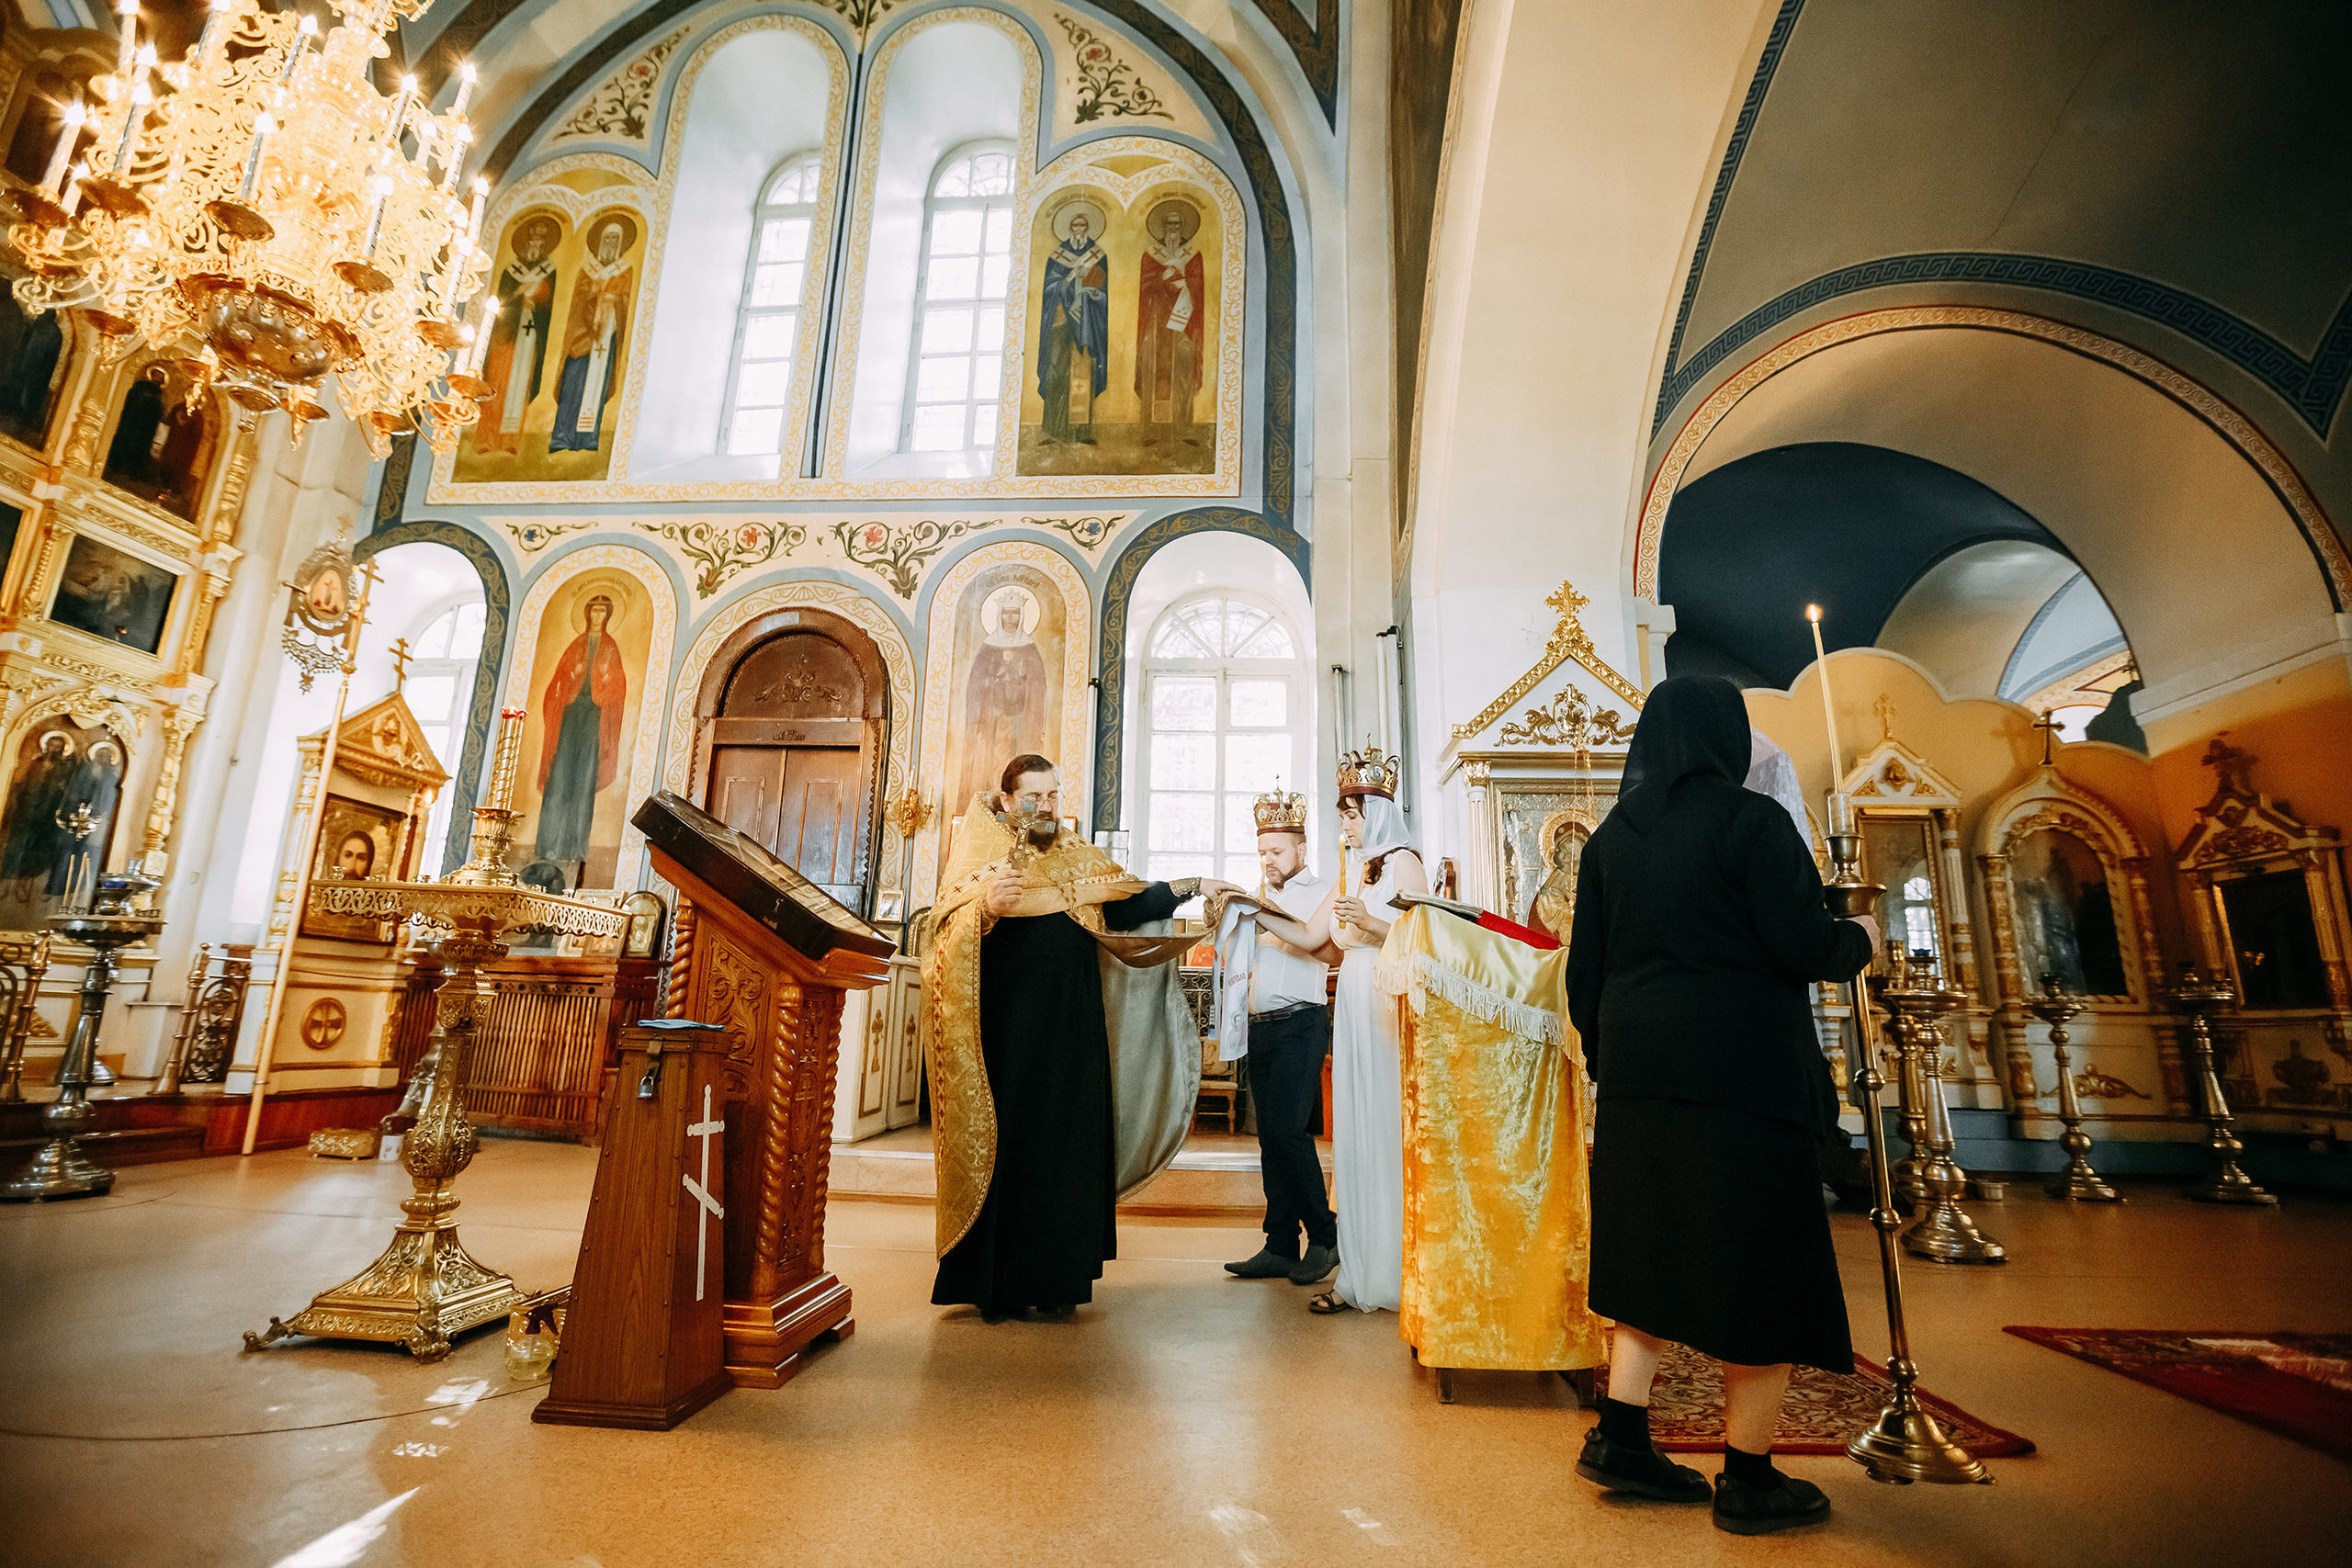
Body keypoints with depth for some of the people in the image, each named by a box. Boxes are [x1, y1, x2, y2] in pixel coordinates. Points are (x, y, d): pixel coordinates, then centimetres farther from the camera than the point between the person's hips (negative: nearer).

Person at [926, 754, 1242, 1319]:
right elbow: (946, 930, -9)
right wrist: (983, 905, -28)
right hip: (1005, 1033, -3)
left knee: (1068, 1149, 5)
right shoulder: (980, 858, 2)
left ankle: (1056, 1282, 17)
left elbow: (1129, 903, 12)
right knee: (1003, 1145, 0)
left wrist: (1195, 886, 4)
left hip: (1072, 1035, 4)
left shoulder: (1078, 858, 15)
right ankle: (996, 1284, 13)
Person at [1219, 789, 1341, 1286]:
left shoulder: (1323, 892, 2)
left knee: (1287, 1130, -13)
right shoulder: (1261, 898, 22)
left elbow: (1331, 950, -15)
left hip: (1300, 1024, -6)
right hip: (1260, 1026, 7)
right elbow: (1240, 955, 26)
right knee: (1271, 1137, 6)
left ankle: (1324, 1235, 3)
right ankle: (1281, 1248, 11)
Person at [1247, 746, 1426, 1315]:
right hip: (1353, 1008, 7)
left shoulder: (1403, 861, -2)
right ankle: (1360, 1275, 13)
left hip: (1389, 1006, -7)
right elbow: (1309, 937, 18)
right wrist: (1257, 912, 11)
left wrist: (1370, 924, -20)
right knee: (1354, 1136, 6)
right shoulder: (1350, 874, 20)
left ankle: (1396, 1274, 8)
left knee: (1388, 1132, -3)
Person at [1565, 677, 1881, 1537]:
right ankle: (1749, 1479, 19)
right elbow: (1802, 948, -13)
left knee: (1658, 1251, 17)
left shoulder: (1611, 837, 7)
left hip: (1638, 1076, 6)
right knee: (1759, 1263, 8)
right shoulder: (1752, 820, -9)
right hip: (1743, 1075, -5)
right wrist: (1859, 938, 9)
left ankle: (1620, 1439, 20)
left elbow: (1585, 973, 7)